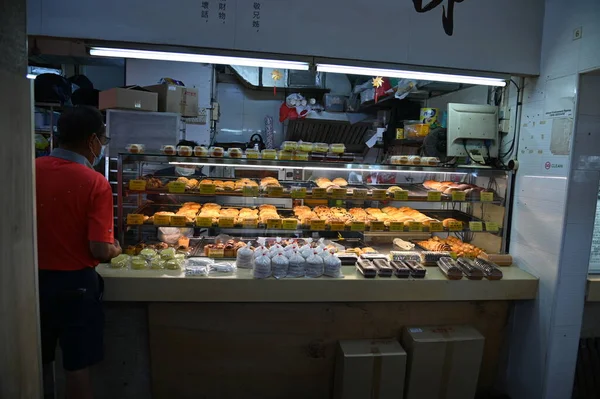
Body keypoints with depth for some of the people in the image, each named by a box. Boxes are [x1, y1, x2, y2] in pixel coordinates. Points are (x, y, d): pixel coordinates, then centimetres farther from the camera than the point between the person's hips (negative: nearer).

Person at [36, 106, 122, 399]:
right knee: (77, 367, 12)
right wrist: (115, 249, 1)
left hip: (34, 279, 5)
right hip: (74, 283, -5)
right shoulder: (95, 183, -19)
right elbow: (99, 250, -21)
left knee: (39, 362, 23)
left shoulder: (32, 169, -6)